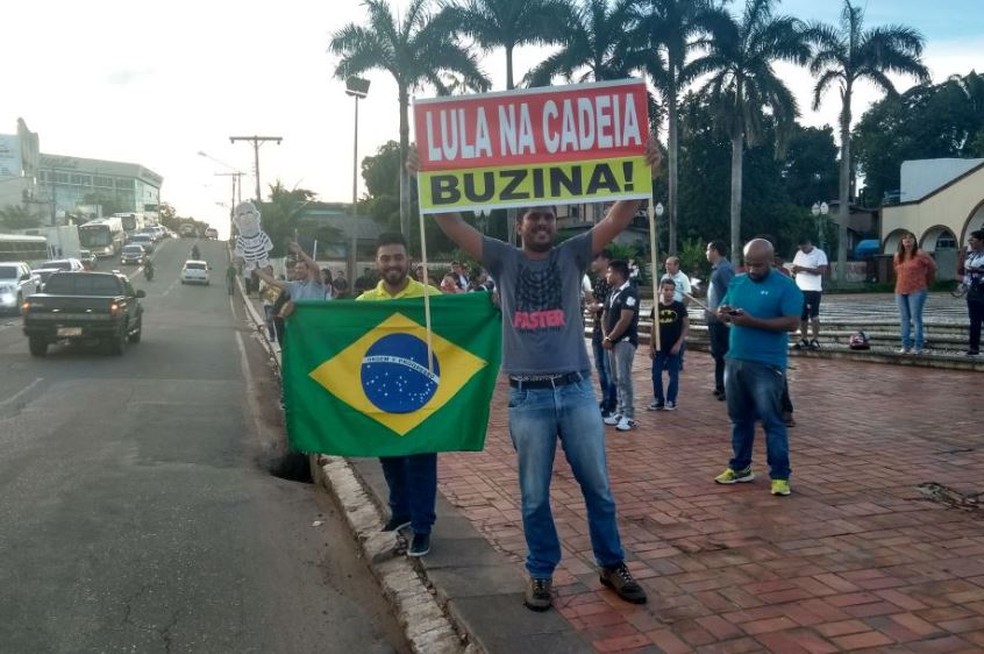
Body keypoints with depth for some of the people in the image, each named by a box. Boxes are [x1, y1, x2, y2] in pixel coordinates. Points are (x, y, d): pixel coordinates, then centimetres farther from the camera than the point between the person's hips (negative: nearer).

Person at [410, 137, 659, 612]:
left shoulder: (573, 255, 6)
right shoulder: (503, 260, 5)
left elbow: (618, 218, -4)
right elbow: (452, 224, -2)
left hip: (577, 391, 1)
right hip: (527, 397, 0)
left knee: (598, 487, 11)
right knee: (534, 495, 10)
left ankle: (612, 566, 29)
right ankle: (541, 573, 26)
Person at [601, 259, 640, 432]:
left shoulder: (630, 292, -14)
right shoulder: (613, 293, 14)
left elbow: (625, 320, -20)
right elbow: (605, 316, 15)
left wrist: (609, 339, -14)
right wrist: (605, 337, -1)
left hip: (625, 341, -9)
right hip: (613, 341, 9)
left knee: (624, 378, -11)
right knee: (616, 379, 11)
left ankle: (629, 417, -8)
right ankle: (620, 412, 18)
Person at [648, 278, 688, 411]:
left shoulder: (679, 306, -5)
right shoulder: (656, 307, 3)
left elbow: (686, 326, -3)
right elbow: (654, 328, 8)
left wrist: (679, 343, -11)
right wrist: (651, 346, 4)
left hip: (675, 346, -3)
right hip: (659, 346, 3)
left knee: (673, 374, 4)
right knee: (656, 373, 4)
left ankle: (671, 401, 13)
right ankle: (658, 400, 15)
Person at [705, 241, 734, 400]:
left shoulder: (724, 269, -17)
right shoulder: (717, 268, 14)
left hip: (721, 319, -10)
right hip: (715, 318, 10)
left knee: (722, 354, -4)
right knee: (718, 353, 16)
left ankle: (725, 388, 2)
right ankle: (721, 386, 24)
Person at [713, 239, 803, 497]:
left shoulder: (786, 286, -8)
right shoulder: (737, 282, 11)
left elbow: (792, 322, -16)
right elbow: (721, 310, 16)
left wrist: (753, 321, -23)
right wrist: (723, 313, -10)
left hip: (767, 366, -6)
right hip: (735, 361, 6)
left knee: (771, 420, -4)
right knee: (739, 418, 15)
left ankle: (780, 475, 4)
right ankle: (740, 467, 27)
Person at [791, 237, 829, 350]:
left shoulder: (820, 254, -5)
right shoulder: (799, 254, 14)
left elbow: (822, 270, -15)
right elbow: (794, 268, 18)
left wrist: (804, 269, -22)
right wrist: (794, 270, -8)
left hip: (813, 290, -6)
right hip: (799, 290, 6)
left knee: (814, 315, -3)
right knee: (801, 316, 7)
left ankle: (815, 340, 2)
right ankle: (803, 339, 15)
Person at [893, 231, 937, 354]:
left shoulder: (920, 254, -7)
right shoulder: (897, 256, 9)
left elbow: (932, 266, 5)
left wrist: (926, 279, 15)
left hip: (917, 291, -6)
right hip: (900, 291, 6)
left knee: (916, 318, -6)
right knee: (904, 319, 8)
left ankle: (917, 347, -3)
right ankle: (905, 346, 13)